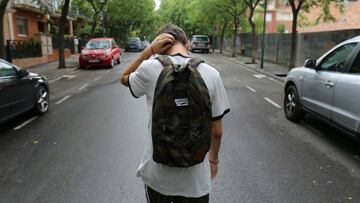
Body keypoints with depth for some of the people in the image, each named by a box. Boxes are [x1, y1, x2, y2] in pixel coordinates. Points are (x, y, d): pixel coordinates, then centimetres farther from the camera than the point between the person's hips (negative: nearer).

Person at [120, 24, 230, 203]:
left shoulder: (150, 68, -12)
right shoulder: (211, 74, -9)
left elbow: (124, 79, 12)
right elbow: (217, 131, -3)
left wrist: (149, 50, 1)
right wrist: (213, 159, 14)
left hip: (157, 175, 0)